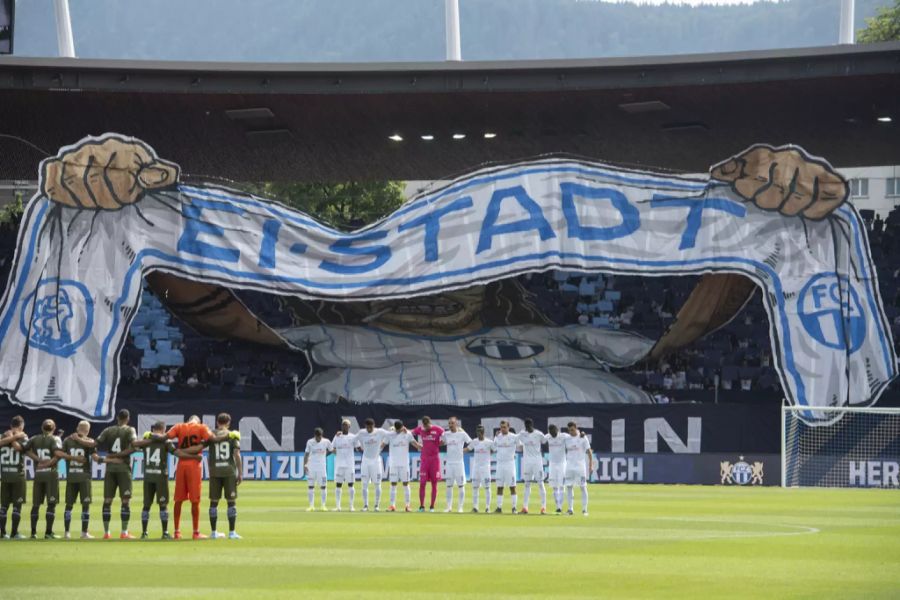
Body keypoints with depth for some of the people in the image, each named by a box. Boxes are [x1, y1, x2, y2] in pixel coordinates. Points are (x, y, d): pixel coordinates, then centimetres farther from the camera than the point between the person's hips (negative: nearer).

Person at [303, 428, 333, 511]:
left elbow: (332, 450, 11)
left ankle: (323, 505, 6)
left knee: (323, 486, -2)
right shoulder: (310, 442, -1)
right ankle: (311, 506, 7)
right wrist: (304, 465, -4)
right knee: (311, 486, 2)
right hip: (311, 466, 1)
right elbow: (306, 454, 2)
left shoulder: (326, 442, -3)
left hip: (322, 467, -1)